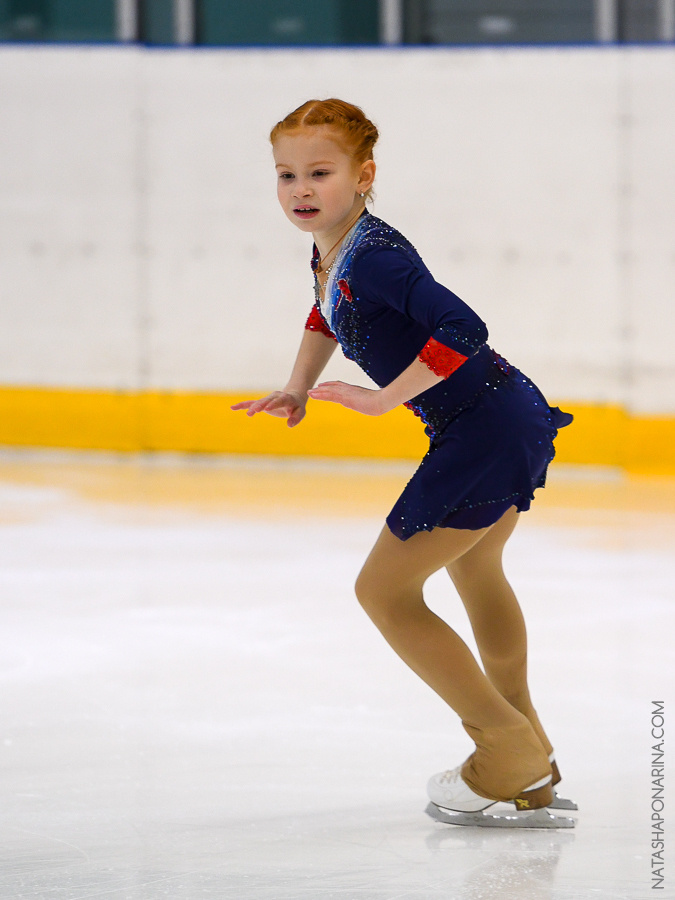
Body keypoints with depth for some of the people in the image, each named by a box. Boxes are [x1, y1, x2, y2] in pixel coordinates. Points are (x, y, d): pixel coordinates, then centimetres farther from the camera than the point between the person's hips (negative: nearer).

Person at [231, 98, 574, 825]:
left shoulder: (372, 256, -23)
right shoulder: (328, 252, 7)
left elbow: (462, 329, -34)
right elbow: (327, 318, 31)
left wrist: (383, 398, -25)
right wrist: (297, 389, 22)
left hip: (485, 431, -11)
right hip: (511, 418, 11)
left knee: (384, 590, -3)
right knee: (474, 567, 32)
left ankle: (509, 749, 5)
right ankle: (522, 734, 50)